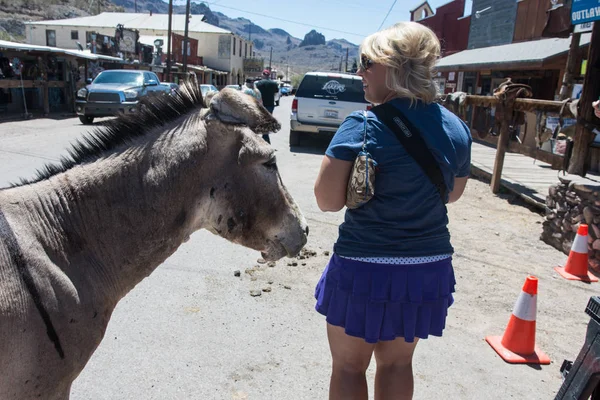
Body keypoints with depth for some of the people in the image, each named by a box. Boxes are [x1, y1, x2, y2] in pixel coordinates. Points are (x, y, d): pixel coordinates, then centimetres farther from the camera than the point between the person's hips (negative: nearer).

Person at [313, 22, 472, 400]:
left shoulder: (363, 126, -18)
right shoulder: (456, 127, 1)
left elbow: (327, 199, -19)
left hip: (365, 268, -5)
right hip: (430, 268, 6)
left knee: (348, 366, 16)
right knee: (397, 363, 24)